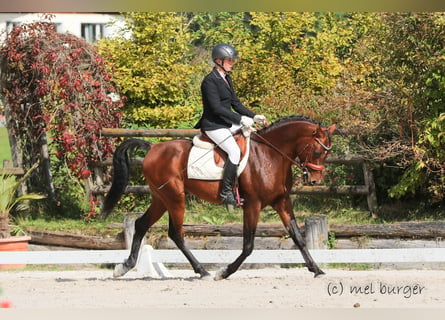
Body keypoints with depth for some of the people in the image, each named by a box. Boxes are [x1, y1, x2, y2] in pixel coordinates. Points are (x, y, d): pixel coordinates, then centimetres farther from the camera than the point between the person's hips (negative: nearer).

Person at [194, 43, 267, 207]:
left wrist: (253, 117, 6)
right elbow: (216, 108, -21)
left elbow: (235, 103, 19)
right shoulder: (210, 81, -14)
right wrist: (240, 119, -22)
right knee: (234, 150, -28)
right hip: (213, 126, -10)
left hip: (228, 124, 10)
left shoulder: (226, 79, 15)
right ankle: (226, 193, -25)